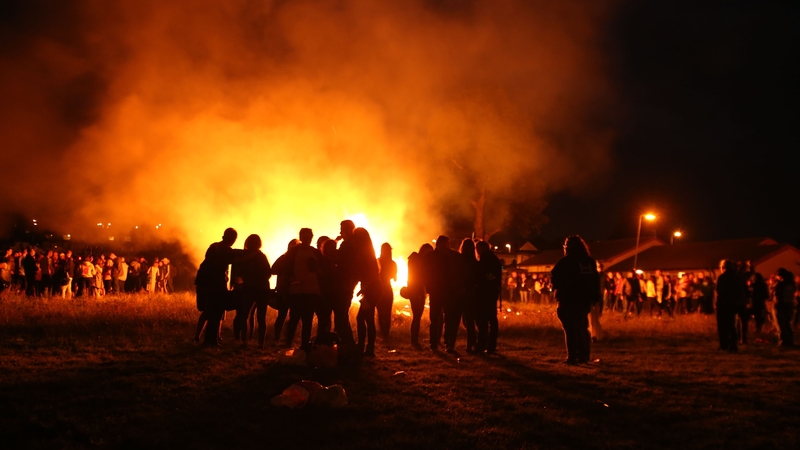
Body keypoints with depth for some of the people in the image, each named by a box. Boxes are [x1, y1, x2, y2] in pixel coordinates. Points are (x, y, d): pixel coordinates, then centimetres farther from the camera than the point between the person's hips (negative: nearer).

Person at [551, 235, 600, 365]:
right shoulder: (590, 262, 8)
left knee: (570, 329, -4)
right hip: (584, 300, 6)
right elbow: (596, 281, 11)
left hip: (568, 300, -6)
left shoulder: (566, 261, -11)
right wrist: (593, 298, 15)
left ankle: (572, 357, -7)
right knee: (582, 328, 14)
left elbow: (554, 276, -9)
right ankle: (583, 356, 15)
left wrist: (558, 289, 8)